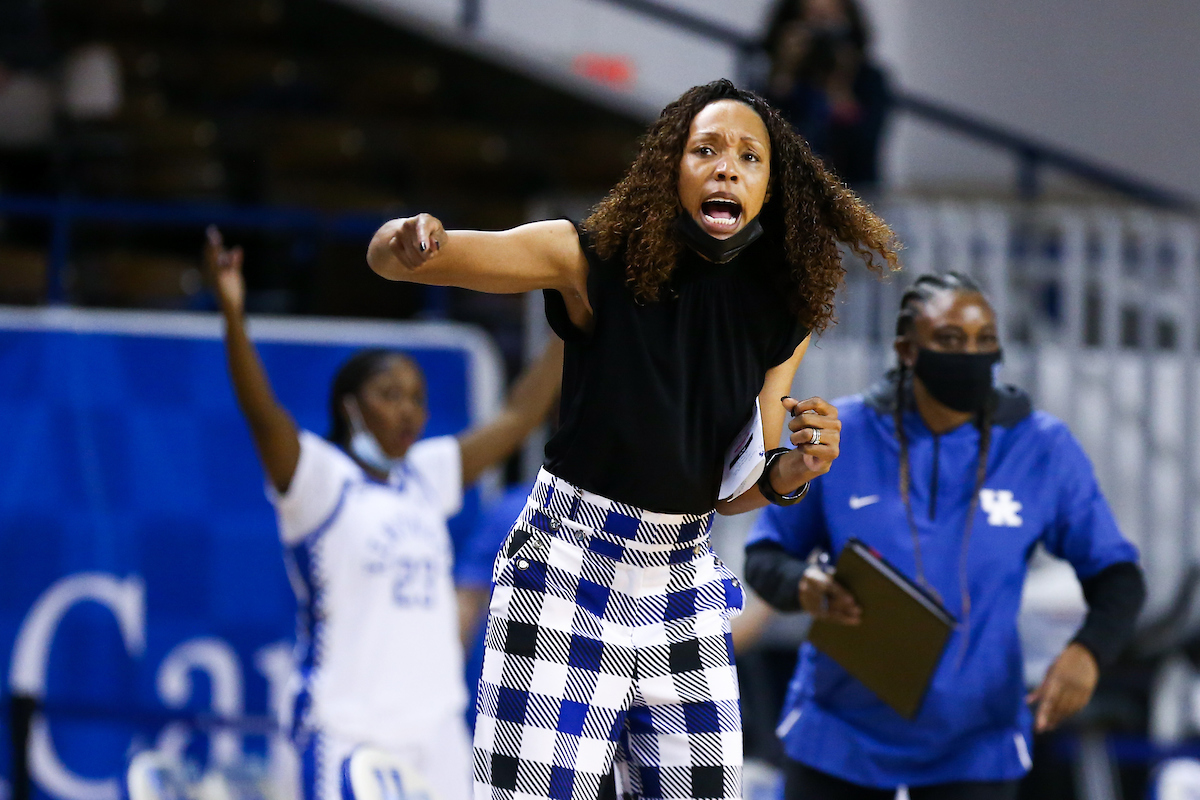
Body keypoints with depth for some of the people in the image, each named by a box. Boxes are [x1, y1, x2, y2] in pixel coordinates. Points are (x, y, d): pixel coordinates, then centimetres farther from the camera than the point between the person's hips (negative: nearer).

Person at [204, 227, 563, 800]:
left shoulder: (427, 475, 14)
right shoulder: (319, 478, -5)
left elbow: (518, 416, 19)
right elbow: (263, 413, -22)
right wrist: (232, 313, -37)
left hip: (436, 727, 7)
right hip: (348, 729, -7)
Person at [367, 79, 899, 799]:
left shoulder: (781, 318, 3)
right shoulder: (594, 261, -10)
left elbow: (732, 494, 12)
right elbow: (389, 255, -14)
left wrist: (795, 469, -10)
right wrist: (405, 245, -39)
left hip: (682, 588, 5)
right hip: (567, 570, -5)